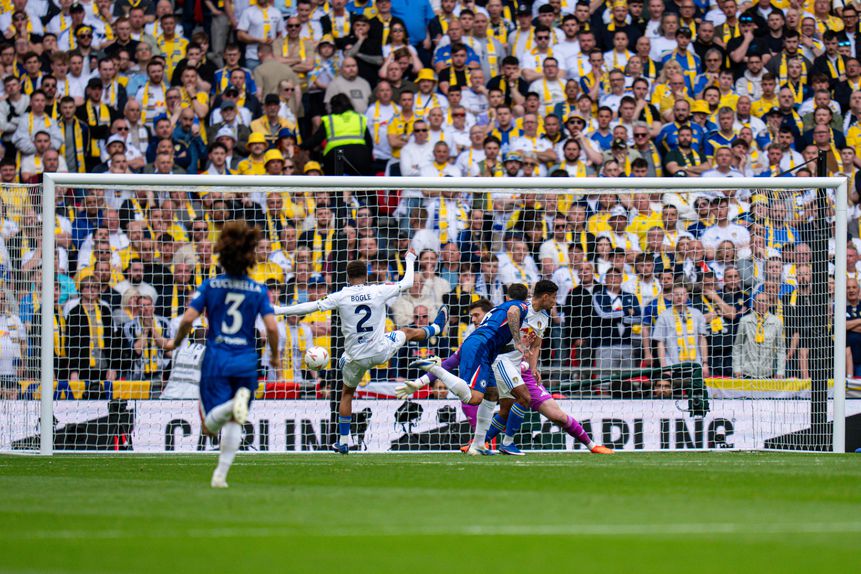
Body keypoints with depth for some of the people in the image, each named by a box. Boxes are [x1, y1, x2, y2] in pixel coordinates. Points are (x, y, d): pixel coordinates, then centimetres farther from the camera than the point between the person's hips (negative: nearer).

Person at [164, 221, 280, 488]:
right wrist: (275, 356, 10)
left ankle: (233, 405, -34)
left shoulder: (210, 285, -2)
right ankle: (221, 474, 0)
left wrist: (175, 342, 10)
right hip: (246, 361, 1)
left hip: (216, 359, -1)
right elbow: (271, 328, -7)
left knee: (211, 424, -2)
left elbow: (188, 319, -8)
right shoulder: (258, 290, 0)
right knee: (233, 423, 12)